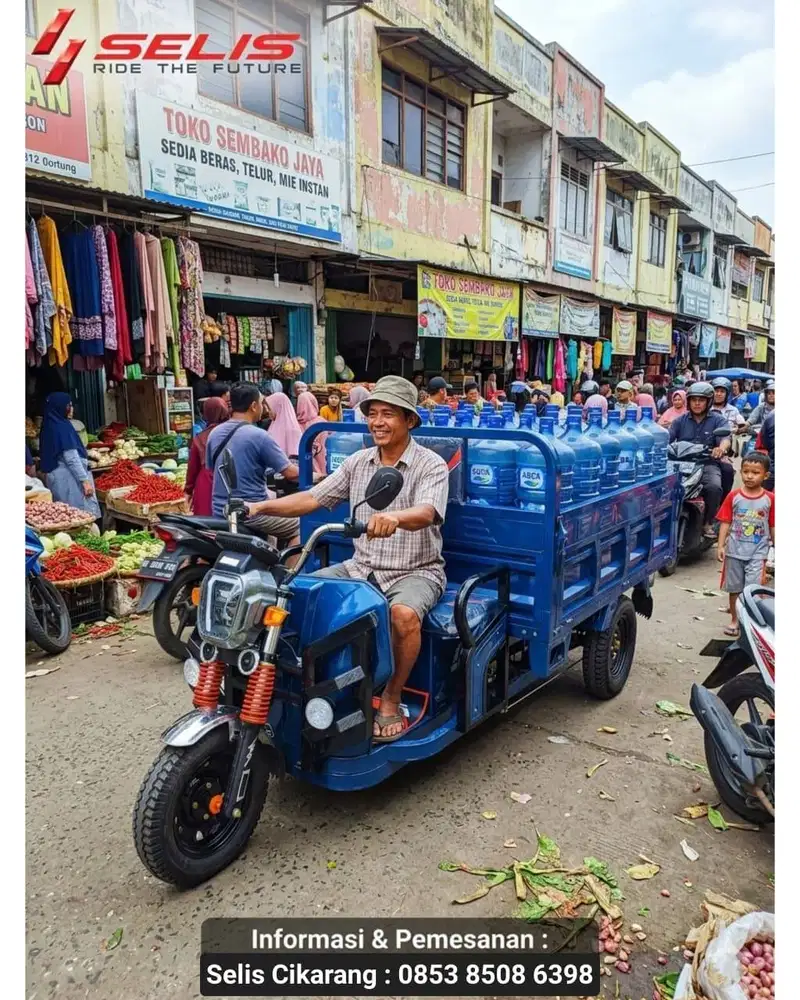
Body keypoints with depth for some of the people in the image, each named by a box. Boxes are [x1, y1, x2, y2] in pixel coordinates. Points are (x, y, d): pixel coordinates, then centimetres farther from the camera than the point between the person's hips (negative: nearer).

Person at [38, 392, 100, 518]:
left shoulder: (49, 425, 9)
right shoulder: (63, 427, -17)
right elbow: (71, 458, -21)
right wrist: (85, 480, -20)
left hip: (56, 476, 9)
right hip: (68, 477, -9)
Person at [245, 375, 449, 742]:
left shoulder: (431, 465, -9)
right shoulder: (358, 462, 7)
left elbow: (426, 513, -29)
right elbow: (312, 498, 3)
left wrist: (393, 517, -51)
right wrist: (261, 507, -11)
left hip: (416, 571, -5)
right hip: (361, 566, 5)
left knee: (404, 614, -35)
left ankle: (391, 700, -11)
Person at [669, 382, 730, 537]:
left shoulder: (718, 420, 8)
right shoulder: (681, 420, 15)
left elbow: (725, 438, -11)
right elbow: (667, 438, 1)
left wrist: (721, 448, -36)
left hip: (708, 463, -1)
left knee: (714, 487, -32)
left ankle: (708, 523, -8)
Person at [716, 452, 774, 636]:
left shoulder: (770, 499, -4)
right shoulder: (734, 496, -4)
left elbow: (773, 526, 2)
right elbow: (725, 522, -1)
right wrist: (721, 545, -6)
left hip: (758, 553, -2)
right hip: (734, 550, 2)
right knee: (734, 588, 14)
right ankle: (735, 620, 29)